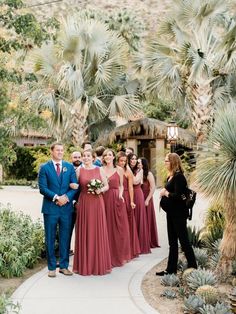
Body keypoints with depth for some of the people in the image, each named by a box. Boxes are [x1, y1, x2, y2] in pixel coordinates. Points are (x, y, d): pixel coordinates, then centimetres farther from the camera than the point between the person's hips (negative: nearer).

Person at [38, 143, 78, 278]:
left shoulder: (70, 167, 8)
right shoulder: (45, 168, 1)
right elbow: (42, 188, -6)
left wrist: (66, 197, -12)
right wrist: (56, 197, -16)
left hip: (67, 207, 2)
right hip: (50, 207, -2)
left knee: (65, 238, 8)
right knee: (50, 239, 5)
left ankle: (64, 266, 19)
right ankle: (52, 267, 16)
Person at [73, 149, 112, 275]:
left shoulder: (99, 170, 5)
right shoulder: (79, 170, 5)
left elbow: (106, 186, 8)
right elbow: (75, 186, 4)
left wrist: (100, 190, -12)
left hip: (97, 203, 0)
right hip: (83, 203, 0)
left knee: (98, 231, 3)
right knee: (84, 232, 4)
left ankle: (99, 263, 15)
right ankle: (84, 264, 15)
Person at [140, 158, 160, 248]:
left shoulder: (148, 174, -5)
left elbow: (153, 188, -8)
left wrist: (147, 200, -12)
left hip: (146, 199, -4)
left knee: (147, 220, 4)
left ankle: (150, 242, 15)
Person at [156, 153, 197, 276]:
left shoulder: (179, 176, -16)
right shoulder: (170, 176, 12)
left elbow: (177, 195, -24)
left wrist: (166, 193, -10)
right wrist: (164, 193, -3)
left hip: (179, 213, -10)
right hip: (171, 213, 10)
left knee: (183, 240, -1)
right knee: (172, 242, 13)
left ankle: (193, 267, 11)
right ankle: (171, 269, 20)